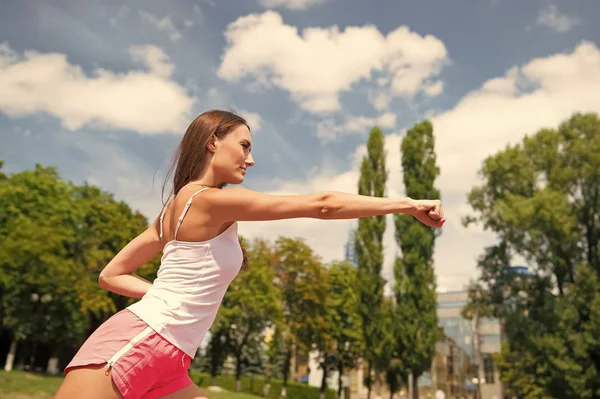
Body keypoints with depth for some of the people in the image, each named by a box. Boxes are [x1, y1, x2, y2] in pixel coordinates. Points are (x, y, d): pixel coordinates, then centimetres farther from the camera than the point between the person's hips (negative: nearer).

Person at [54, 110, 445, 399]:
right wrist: (408, 204, -7)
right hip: (130, 348, -10)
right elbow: (323, 205, -13)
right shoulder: (210, 198, -12)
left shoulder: (179, 207, 17)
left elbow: (111, 275, 19)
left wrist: (173, 294, 10)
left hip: (164, 366, 10)